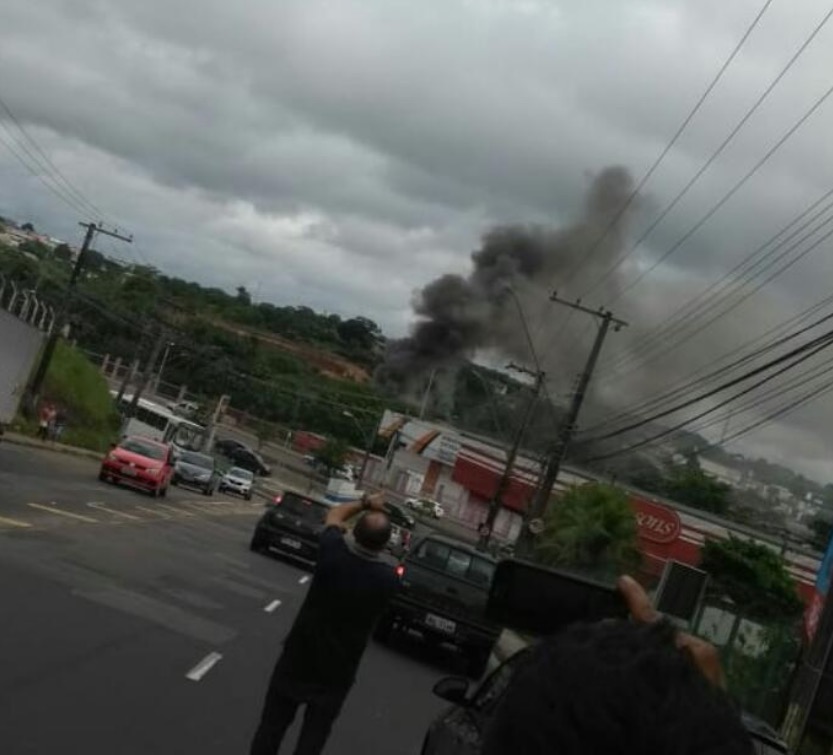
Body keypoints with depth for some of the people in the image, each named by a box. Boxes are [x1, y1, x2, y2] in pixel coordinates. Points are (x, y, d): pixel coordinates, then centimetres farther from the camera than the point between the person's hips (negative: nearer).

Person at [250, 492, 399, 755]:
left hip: (298, 655, 1)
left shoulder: (333, 551, -17)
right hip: (337, 669, -1)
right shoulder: (388, 578, -18)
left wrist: (365, 503, 12)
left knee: (272, 725, 15)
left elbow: (335, 515, 4)